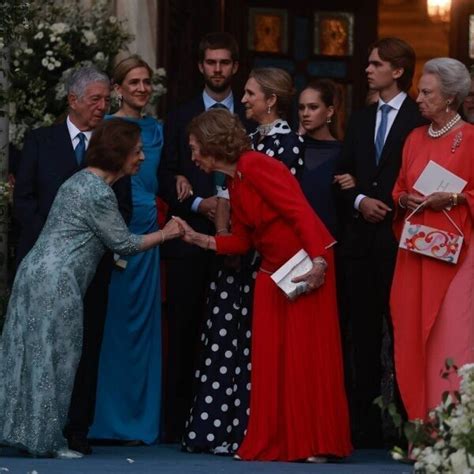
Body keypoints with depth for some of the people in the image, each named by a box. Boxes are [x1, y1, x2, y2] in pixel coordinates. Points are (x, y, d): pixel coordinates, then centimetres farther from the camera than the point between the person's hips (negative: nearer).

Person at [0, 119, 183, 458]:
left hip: (36, 273, 9)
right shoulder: (99, 193, -14)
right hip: (57, 281, -9)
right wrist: (165, 234, 5)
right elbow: (123, 243, -7)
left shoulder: (81, 180, 16)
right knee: (54, 357, -3)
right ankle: (45, 439, 1)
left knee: (28, 354, 9)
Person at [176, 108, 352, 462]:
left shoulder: (254, 166, -16)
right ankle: (275, 443, 10)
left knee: (306, 354, -4)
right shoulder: (235, 183, 12)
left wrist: (319, 262, -28)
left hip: (307, 267, -9)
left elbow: (300, 211, -22)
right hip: (273, 272, 9)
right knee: (271, 359, 5)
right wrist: (198, 239, 8)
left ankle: (315, 444, 3)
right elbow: (242, 241, 14)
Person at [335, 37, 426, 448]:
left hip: (398, 238, -6)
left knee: (400, 329, -5)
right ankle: (365, 423, 10)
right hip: (361, 238, 6)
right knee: (363, 332, 6)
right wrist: (360, 201, -3)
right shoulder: (360, 121, 17)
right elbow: (344, 175, 15)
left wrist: (394, 210, -14)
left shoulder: (420, 120, -3)